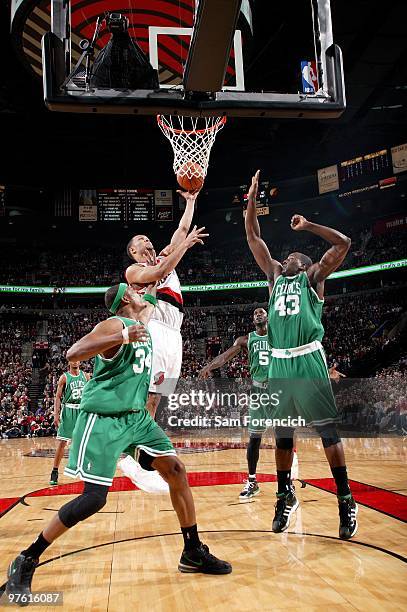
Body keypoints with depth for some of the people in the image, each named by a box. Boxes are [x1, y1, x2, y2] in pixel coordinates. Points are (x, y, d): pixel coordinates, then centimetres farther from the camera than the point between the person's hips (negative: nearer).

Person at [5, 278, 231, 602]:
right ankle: (26, 561, 7)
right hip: (103, 419, -8)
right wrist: (124, 336, -32)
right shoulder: (115, 325, -12)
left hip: (136, 416, 9)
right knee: (94, 498, -11)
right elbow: (73, 353, -26)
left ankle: (193, 553, 13)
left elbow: (148, 299, 37)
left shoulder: (140, 323, 14)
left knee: (176, 469, 1)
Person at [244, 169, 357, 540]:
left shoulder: (313, 276, 9)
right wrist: (252, 197, 14)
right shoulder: (275, 275, 20)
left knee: (327, 429, -4)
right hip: (279, 362, 5)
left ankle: (346, 501, 5)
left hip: (308, 359, -5)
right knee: (282, 433, 10)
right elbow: (254, 238, 18)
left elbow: (343, 243, -2)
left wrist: (308, 225, 4)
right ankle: (286, 496, 24)